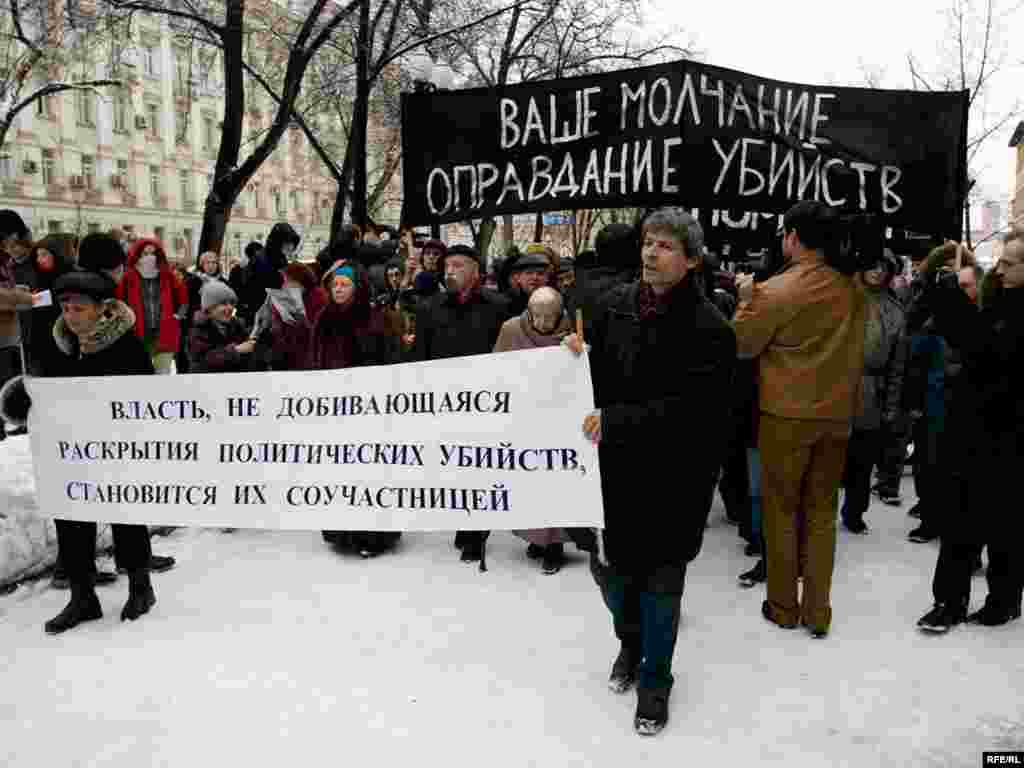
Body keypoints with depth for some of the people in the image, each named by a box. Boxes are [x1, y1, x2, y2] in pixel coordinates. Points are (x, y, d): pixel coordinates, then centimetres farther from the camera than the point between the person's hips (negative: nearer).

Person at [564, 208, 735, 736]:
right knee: (612, 568, 15)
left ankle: (654, 679, 34)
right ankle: (630, 642, 46)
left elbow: (688, 409, -19)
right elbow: (597, 375, 10)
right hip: (616, 468, 4)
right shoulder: (615, 305, 0)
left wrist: (616, 421, -24)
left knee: (661, 582, 11)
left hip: (672, 478, -4)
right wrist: (578, 358, -12)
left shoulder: (708, 328, -13)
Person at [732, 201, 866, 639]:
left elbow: (742, 345, -5)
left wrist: (746, 299, 6)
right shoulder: (852, 288, 0)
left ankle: (783, 608, 20)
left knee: (781, 509, 10)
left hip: (786, 415, -4)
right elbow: (857, 350, 12)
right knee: (822, 510, 13)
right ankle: (818, 613, 20)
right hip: (837, 415, 5)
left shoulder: (776, 290, -16)